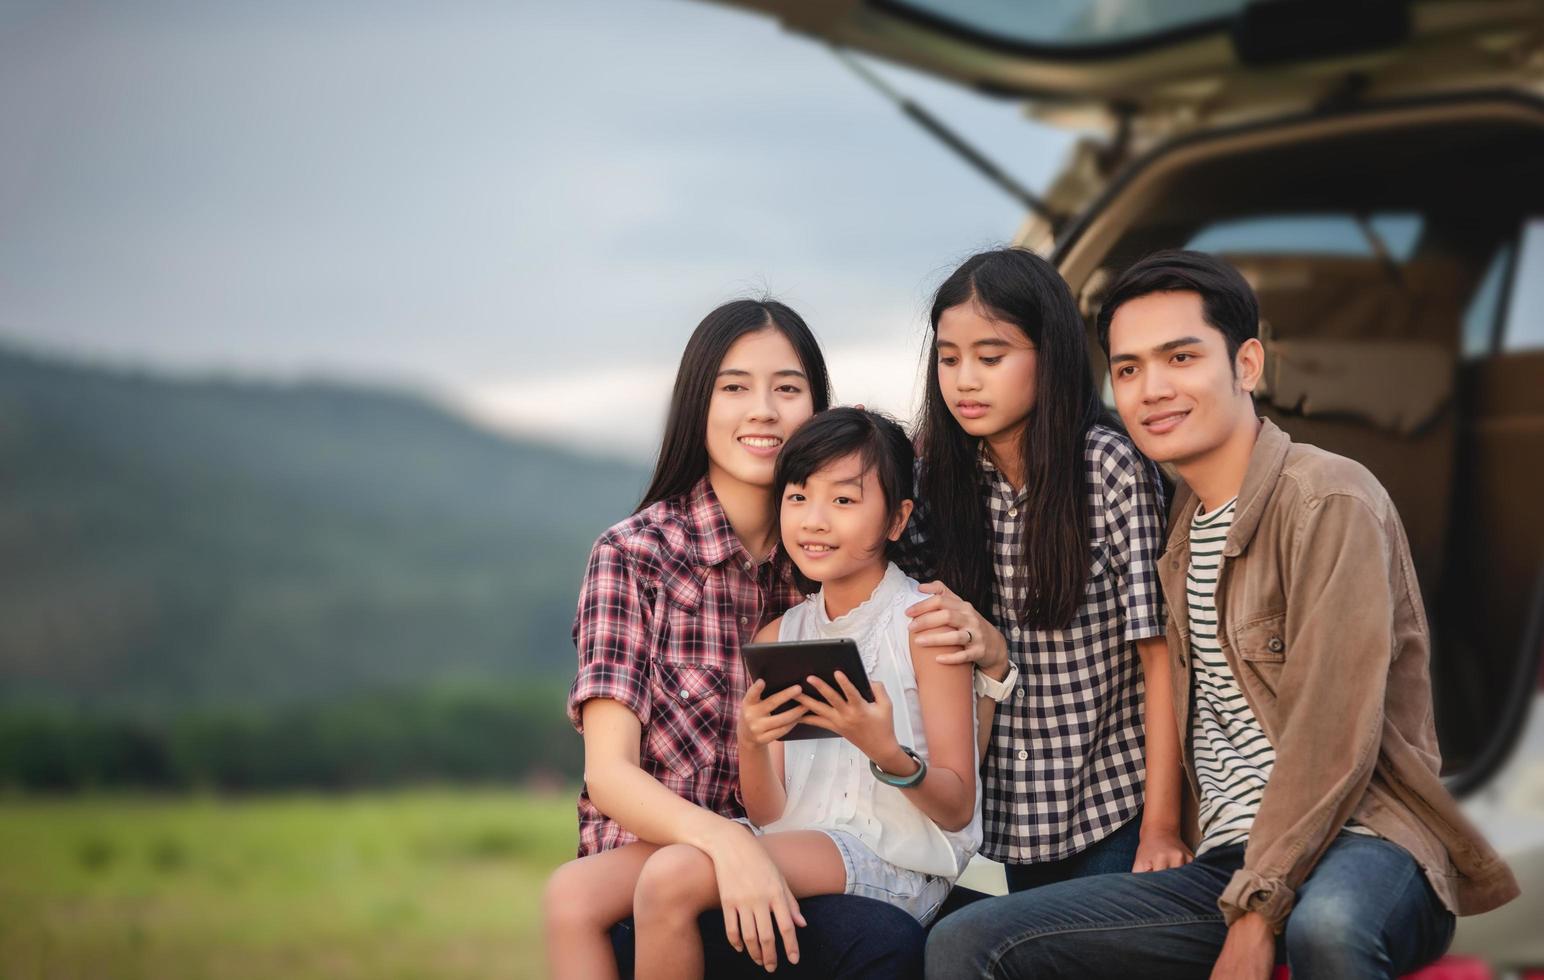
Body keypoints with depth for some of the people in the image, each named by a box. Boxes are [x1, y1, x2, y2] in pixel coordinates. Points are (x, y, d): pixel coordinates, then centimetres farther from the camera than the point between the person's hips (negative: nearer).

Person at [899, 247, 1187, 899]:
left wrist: (1162, 828, -15)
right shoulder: (942, 483, 2)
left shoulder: (1111, 468, -11)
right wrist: (987, 650, -15)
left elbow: (1161, 658, -12)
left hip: (1118, 803, -4)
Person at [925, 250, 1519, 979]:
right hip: (1225, 863, 7)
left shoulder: (1328, 502, -9)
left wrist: (1259, 916, -18)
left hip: (1359, 842, -7)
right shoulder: (1177, 525, 17)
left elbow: (1335, 741, -16)